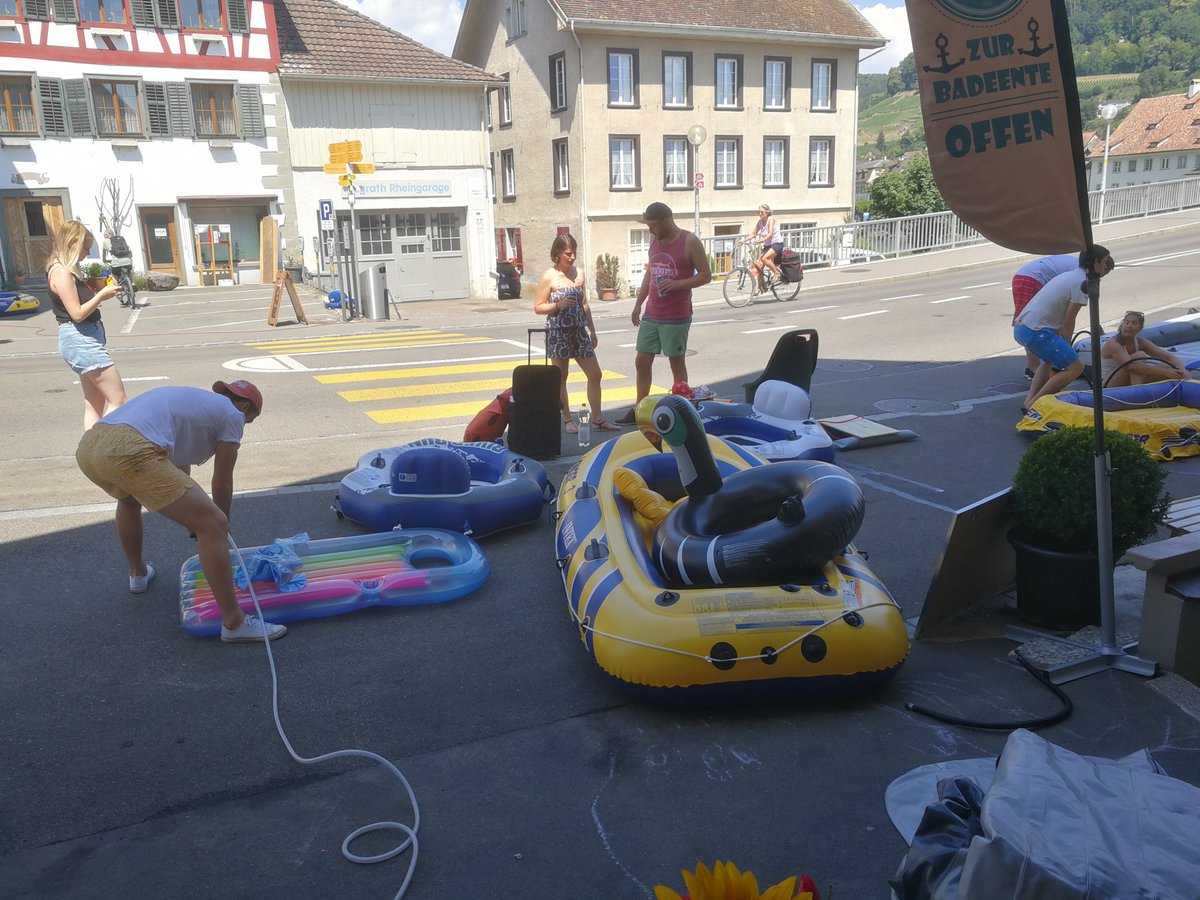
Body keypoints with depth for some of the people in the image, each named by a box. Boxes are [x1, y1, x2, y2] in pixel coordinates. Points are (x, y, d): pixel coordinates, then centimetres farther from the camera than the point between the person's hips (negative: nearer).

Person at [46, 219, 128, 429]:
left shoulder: (68, 271, 15)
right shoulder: (61, 272, -14)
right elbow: (77, 313, -18)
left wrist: (101, 295, 5)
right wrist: (102, 295, -12)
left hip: (85, 339, 10)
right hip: (79, 340, -10)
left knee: (94, 404, 11)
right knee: (118, 399, -9)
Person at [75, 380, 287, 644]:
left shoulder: (192, 399, 36)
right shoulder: (232, 414, 14)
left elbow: (179, 466, 45)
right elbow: (222, 483, 19)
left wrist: (193, 516, 55)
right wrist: (222, 523, 36)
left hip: (88, 446, 9)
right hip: (130, 452, -9)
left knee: (129, 498, 43)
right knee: (213, 525, -3)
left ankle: (138, 573, 58)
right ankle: (234, 622, 0)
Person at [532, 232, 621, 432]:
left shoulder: (579, 272, 7)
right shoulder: (548, 277, -8)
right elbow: (538, 307, -6)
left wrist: (592, 331, 15)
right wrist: (559, 305, -21)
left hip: (579, 330, 5)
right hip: (558, 331, -5)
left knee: (595, 374, 3)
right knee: (561, 377, 5)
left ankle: (597, 418, 14)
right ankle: (567, 419, 16)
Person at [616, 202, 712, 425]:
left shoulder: (690, 242, -10)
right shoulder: (654, 240, 9)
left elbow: (706, 276, -9)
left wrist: (677, 284, -22)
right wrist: (638, 303, 14)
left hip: (677, 317, -6)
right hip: (651, 315, 6)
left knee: (677, 363, 2)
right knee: (641, 361, 8)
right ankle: (638, 410, 17)